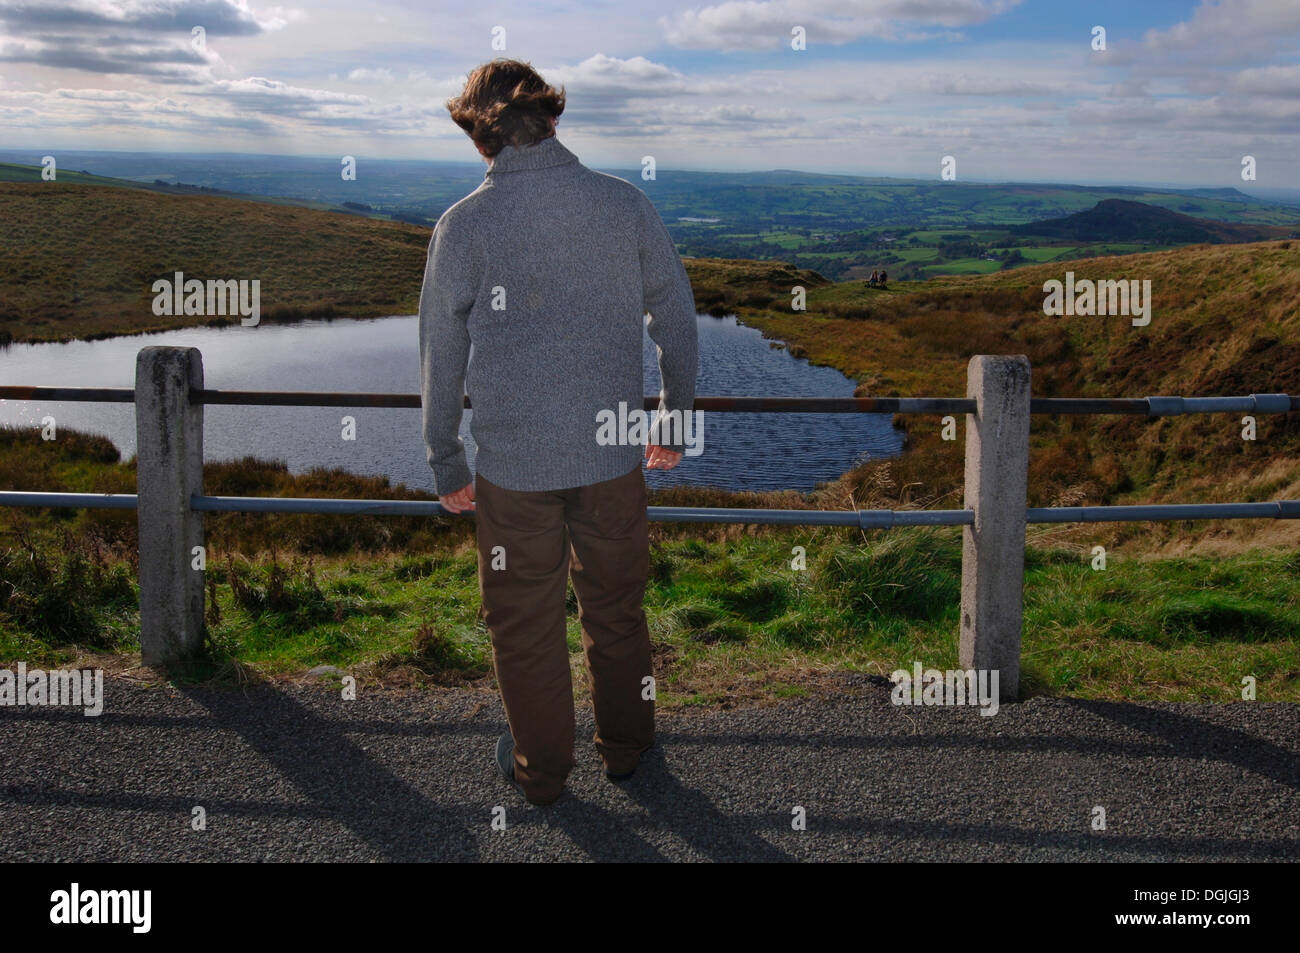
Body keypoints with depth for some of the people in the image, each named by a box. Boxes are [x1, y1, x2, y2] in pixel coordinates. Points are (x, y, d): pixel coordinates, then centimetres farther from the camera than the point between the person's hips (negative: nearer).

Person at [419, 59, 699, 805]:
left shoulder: (464, 225, -8)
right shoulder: (627, 205, -3)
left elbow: (441, 358, -3)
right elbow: (678, 322, 4)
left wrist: (446, 465, 9)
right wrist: (675, 423, 17)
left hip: (512, 462, -2)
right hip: (613, 451, 2)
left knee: (525, 620, 15)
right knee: (616, 606, 20)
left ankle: (541, 771, 31)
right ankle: (626, 748, 37)